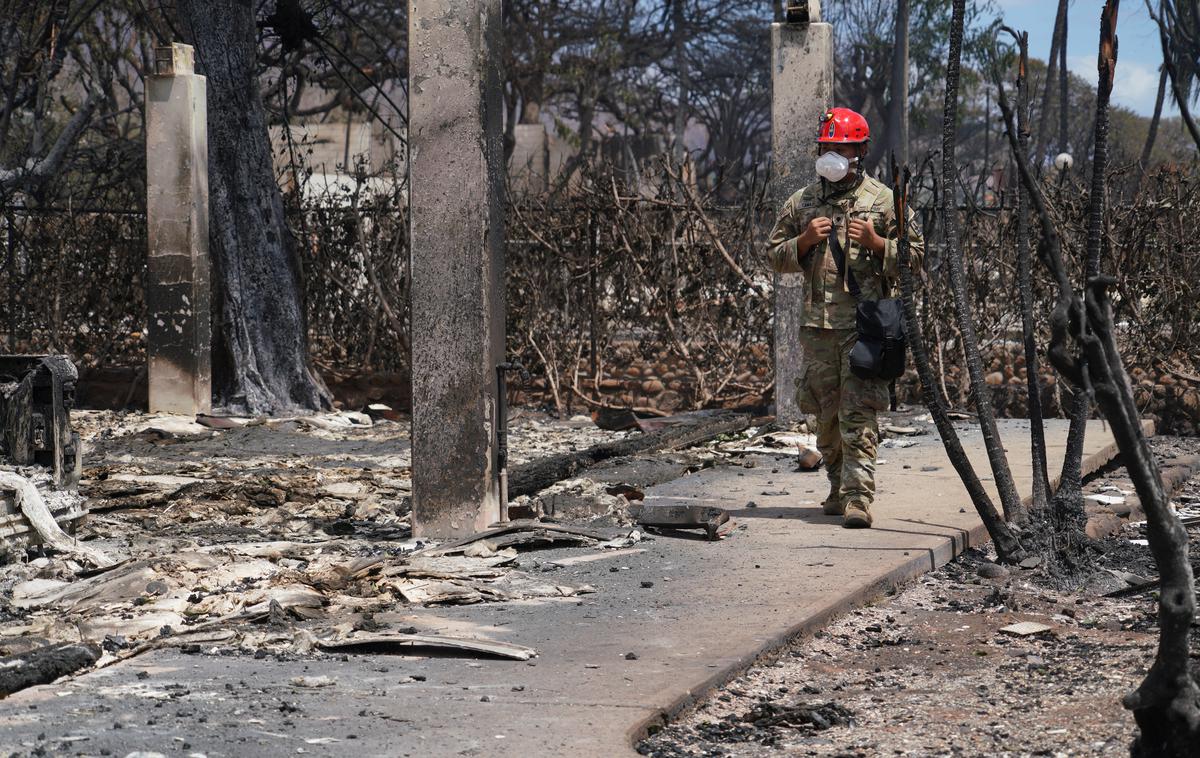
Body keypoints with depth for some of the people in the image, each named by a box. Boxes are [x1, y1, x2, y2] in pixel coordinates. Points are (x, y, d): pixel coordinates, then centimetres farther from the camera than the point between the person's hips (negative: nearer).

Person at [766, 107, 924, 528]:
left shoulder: (882, 200, 3)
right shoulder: (801, 203, 12)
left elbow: (916, 253, 3)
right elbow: (775, 256, 15)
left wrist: (875, 242, -13)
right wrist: (804, 241, -4)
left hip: (865, 324, -4)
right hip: (817, 325, 4)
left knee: (859, 413, -11)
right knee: (826, 415, 10)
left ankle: (859, 497, -14)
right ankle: (839, 487, 25)